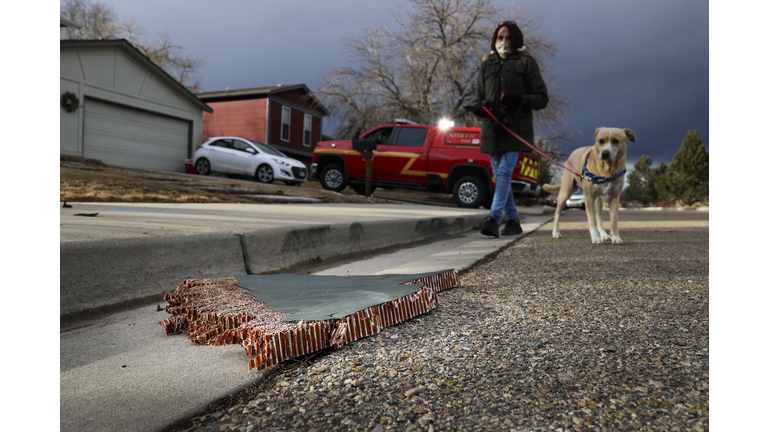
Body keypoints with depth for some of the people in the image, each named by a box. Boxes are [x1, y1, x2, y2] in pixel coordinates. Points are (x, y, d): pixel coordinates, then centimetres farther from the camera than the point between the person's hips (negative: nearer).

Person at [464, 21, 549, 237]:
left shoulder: (526, 63, 7)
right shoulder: (487, 65, 18)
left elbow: (542, 98, 4)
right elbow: (478, 97, 19)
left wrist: (519, 100, -15)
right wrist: (477, 107, -6)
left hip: (516, 128, -4)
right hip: (492, 128, 5)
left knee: (505, 171, -17)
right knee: (500, 176, 6)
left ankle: (493, 218, -22)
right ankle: (513, 221, 16)